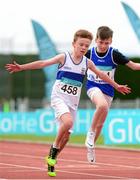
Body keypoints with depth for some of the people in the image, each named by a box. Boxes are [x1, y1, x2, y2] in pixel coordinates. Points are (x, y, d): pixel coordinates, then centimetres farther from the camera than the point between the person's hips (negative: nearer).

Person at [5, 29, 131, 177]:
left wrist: (116, 86, 27)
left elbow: (101, 74, 19)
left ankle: (51, 161, 22)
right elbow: (43, 64, -8)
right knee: (68, 121, -32)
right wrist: (21, 67, -14)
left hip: (73, 102, 5)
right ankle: (54, 147, -10)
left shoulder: (87, 62, 4)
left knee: (66, 136, 2)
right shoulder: (64, 57, -6)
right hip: (59, 97, -4)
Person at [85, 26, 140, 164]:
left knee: (100, 123, 10)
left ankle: (90, 147, 33)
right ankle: (90, 132, -17)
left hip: (108, 90, 2)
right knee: (102, 105, -36)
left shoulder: (114, 54, -12)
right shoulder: (89, 53, -8)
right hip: (93, 86, -2)